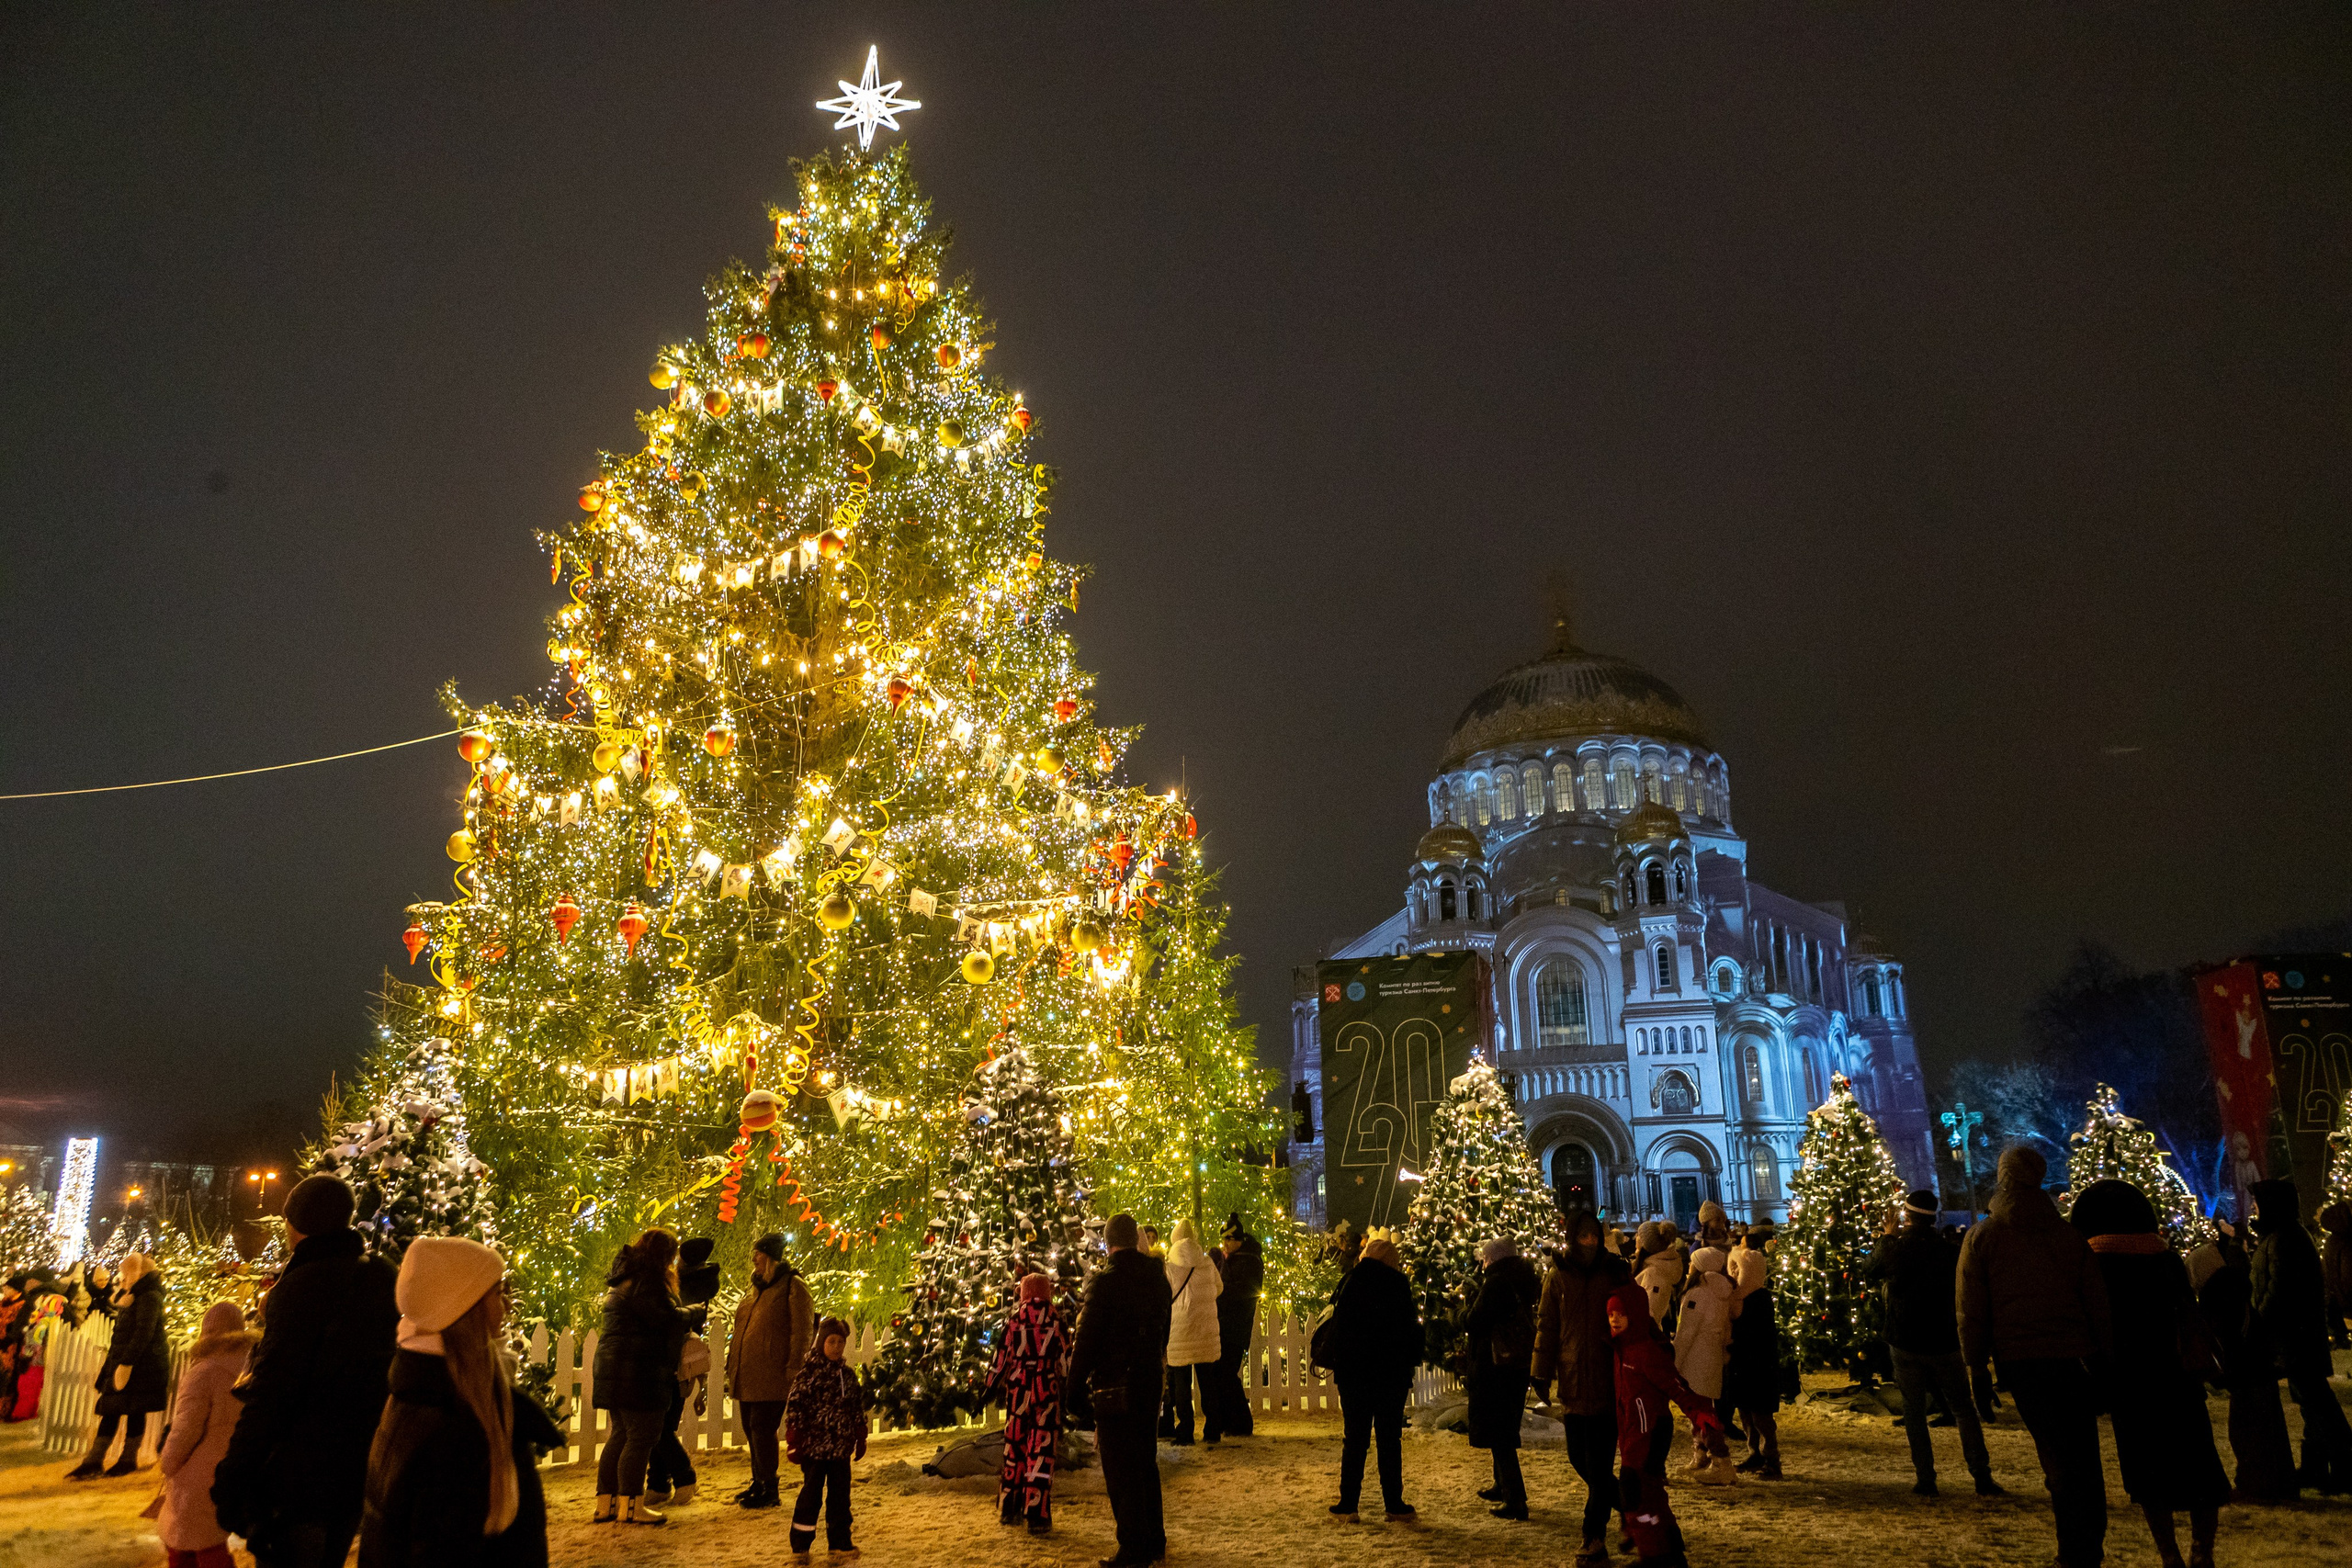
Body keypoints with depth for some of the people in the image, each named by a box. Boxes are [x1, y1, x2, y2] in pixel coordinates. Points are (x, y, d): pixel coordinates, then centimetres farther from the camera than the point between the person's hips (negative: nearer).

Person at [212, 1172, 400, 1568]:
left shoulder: (303, 1285, -17)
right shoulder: (384, 1280, 5)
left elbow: (270, 1391, -20)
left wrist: (231, 1477, -15)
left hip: (302, 1477, -7)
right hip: (359, 1474, 7)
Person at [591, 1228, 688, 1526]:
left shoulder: (624, 1278, 18)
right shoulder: (646, 1280, -15)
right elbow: (665, 1318, -21)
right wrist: (690, 1313, -3)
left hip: (613, 1364, 11)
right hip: (637, 1370, -11)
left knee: (621, 1434, 16)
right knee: (641, 1437, -3)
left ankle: (605, 1503, 19)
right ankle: (630, 1505, 1)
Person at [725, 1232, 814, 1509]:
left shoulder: (792, 1286, -7)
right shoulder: (756, 1287, 18)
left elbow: (802, 1330, -11)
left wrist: (794, 1367, -16)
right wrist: (733, 1364, 21)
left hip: (771, 1376, -8)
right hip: (747, 1376, 8)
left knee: (762, 1428, -7)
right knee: (751, 1428, 12)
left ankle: (770, 1490, 3)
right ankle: (758, 1483, 26)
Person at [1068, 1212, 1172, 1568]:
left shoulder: (1105, 1281, -16)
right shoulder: (1157, 1276, 4)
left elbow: (1087, 1338, -14)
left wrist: (1076, 1386, -7)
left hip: (1114, 1385, -7)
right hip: (1150, 1379, 7)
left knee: (1121, 1470, 2)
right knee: (1146, 1461, 18)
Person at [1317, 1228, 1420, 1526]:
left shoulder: (1354, 1282, -6)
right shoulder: (1401, 1287, -2)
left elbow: (1337, 1325, -7)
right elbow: (1412, 1330, 4)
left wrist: (1328, 1359, 3)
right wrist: (1407, 1366, 15)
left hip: (1355, 1372, -1)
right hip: (1392, 1374, 1)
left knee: (1354, 1439, 6)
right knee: (1390, 1440, 8)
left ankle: (1348, 1506, 8)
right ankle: (1395, 1507, 10)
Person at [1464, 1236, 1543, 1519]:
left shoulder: (1496, 1283, -18)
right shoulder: (1525, 1283, 8)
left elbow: (1473, 1324, -18)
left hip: (1495, 1365, -9)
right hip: (1521, 1364, 9)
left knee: (1498, 1434, -2)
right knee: (1506, 1429, 23)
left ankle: (1515, 1500, -3)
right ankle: (1503, 1487, 36)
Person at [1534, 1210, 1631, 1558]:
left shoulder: (1617, 1273, 0)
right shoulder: (1558, 1277, 2)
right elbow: (1547, 1327, 5)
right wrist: (1542, 1375, 2)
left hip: (1607, 1382, -2)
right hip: (1572, 1382, 2)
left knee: (1599, 1464, -1)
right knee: (1579, 1458, 8)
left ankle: (1594, 1536, 11)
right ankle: (1626, 1504, 32)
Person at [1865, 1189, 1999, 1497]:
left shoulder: (1892, 1249, -10)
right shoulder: (1950, 1251, -8)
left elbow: (1867, 1275, 9)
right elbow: (1964, 1295, 3)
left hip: (1906, 1344, -1)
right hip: (1944, 1344, 1)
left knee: (1914, 1413, 8)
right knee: (1964, 1410, 12)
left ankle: (1925, 1479, 6)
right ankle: (1982, 1478, 8)